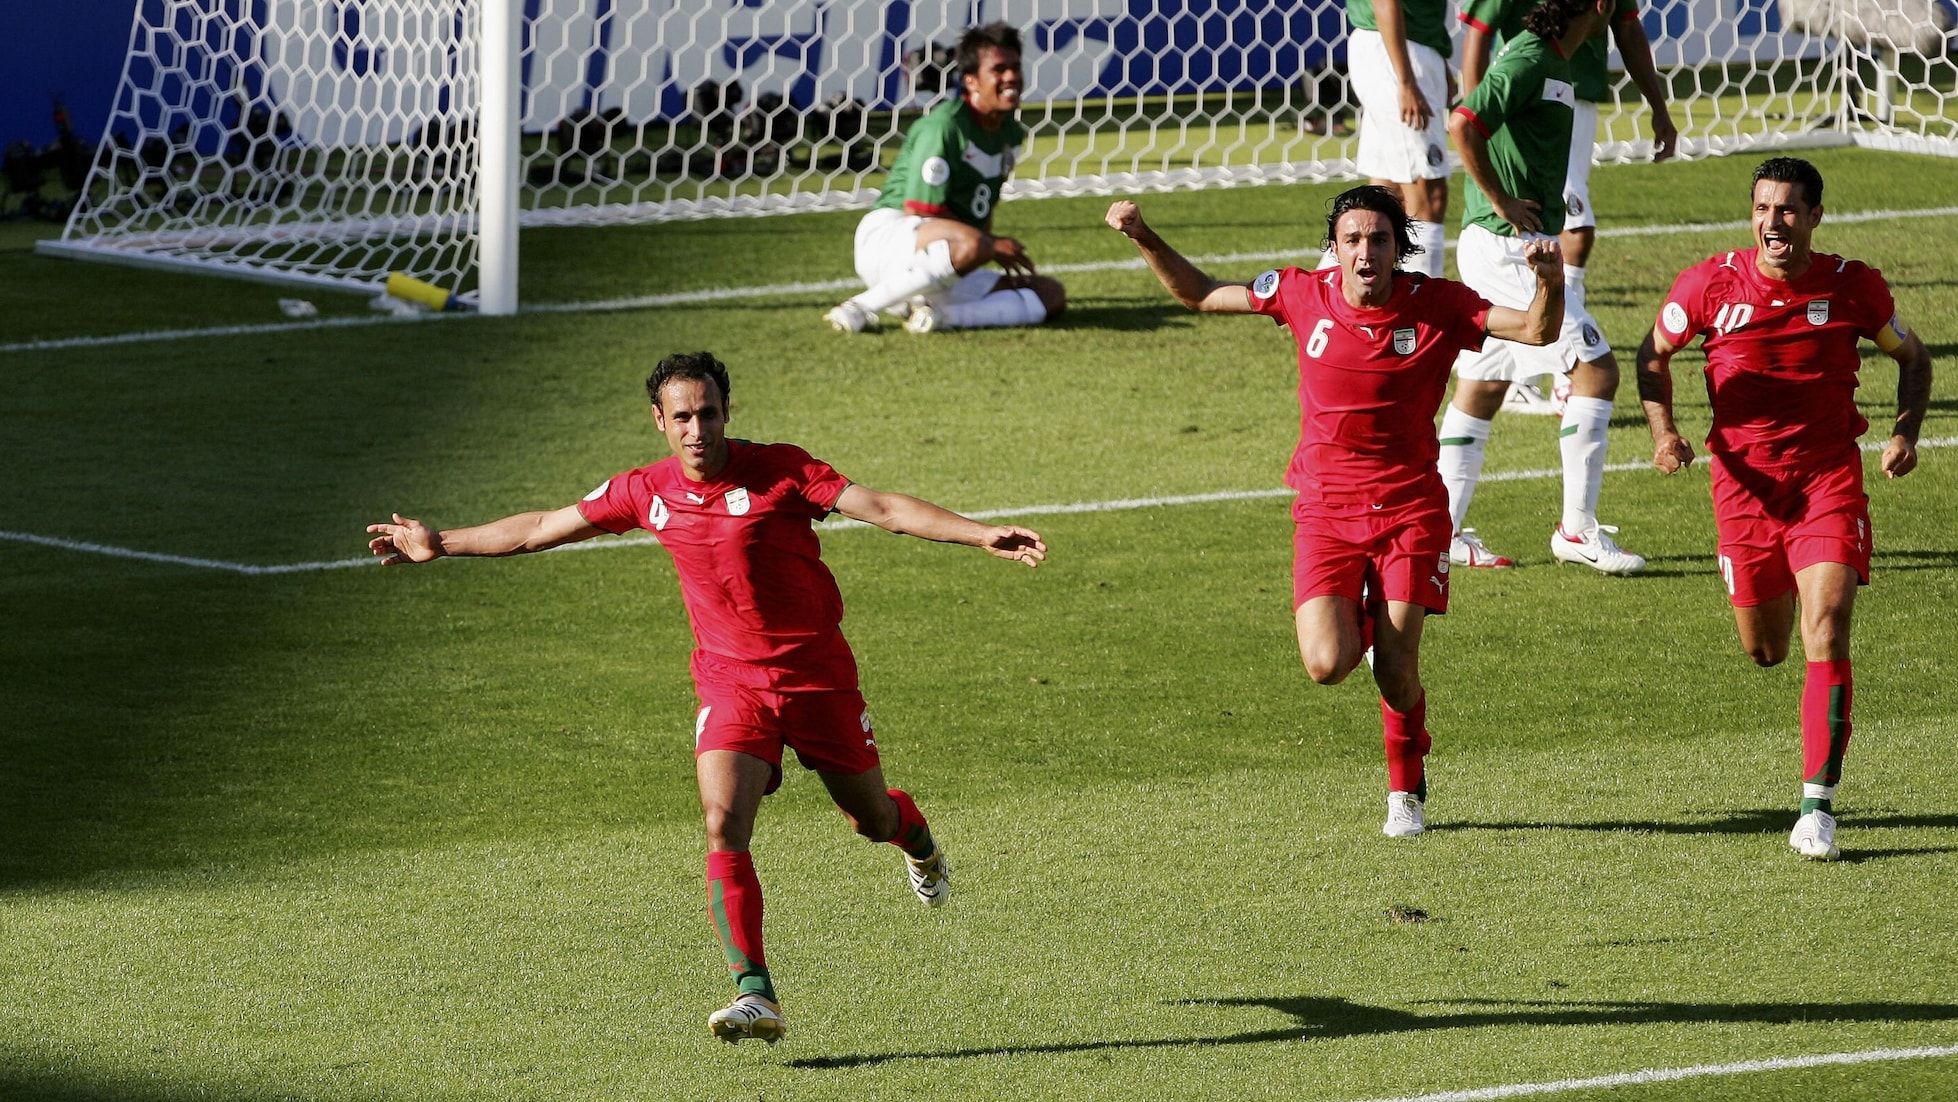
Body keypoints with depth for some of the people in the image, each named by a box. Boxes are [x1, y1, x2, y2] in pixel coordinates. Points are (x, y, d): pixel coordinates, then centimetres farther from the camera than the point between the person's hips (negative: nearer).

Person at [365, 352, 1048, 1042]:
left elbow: (881, 507, -15)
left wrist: (983, 535, -25)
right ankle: (755, 996, -21)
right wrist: (439, 544, 16)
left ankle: (918, 842, 50)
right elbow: (541, 529, 11)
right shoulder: (646, 493, -1)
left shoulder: (779, 470, -11)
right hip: (730, 680, 1)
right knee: (724, 827, -19)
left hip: (817, 673, -1)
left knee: (870, 818, 10)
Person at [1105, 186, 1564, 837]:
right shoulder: (1305, 295, -4)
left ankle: (1407, 793, 17)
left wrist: (1550, 282, -33)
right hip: (1326, 508, 1)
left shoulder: (1435, 305, -8)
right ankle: (1358, 621, 22)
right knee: (1328, 665, -16)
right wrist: (1144, 239, -2)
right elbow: (1200, 296, 10)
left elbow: (1535, 331, -12)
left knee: (1396, 669, -10)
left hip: (1410, 507, -1)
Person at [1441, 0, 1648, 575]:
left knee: (1482, 386, 13)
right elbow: (1463, 125, -28)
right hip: (1508, 246, -10)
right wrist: (1500, 201, -19)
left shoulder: (1547, 59, 13)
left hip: (1515, 247, 10)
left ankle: (1444, 532, 17)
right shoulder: (1529, 62, -17)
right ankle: (1578, 529, -7)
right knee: (1596, 369, -9)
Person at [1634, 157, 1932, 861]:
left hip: (1830, 477, -1)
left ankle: (1817, 808, -17)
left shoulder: (1854, 287, -7)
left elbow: (1912, 356, 11)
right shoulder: (1709, 285, -8)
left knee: (1827, 630, -18)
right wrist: (1662, 432, -5)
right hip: (1744, 480, 2)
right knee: (1764, 649, 12)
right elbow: (1655, 353, 10)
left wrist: (1906, 433, -5)